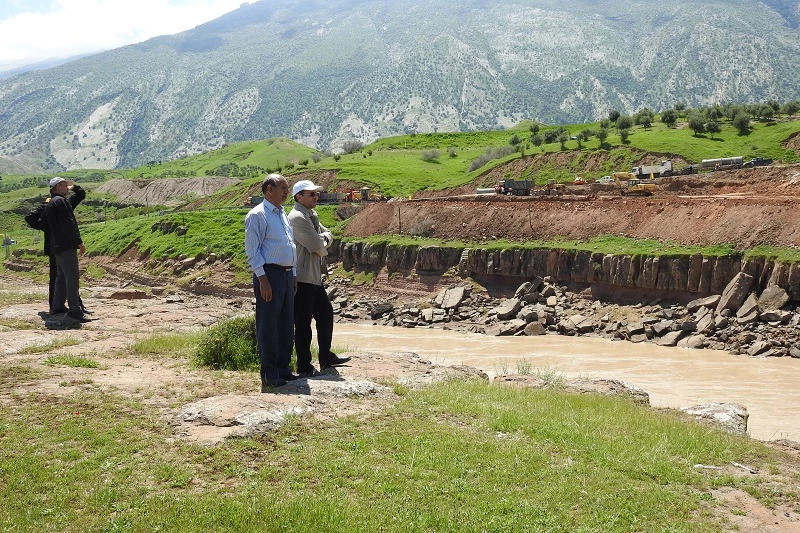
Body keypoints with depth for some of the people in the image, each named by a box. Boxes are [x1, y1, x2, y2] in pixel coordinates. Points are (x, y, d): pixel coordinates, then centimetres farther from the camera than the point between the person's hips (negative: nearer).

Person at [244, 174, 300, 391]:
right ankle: (269, 375, 6)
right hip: (269, 274, -8)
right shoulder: (257, 215, -9)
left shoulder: (283, 214, 17)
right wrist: (262, 279, -18)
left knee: (287, 325, 13)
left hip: (287, 274, 9)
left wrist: (293, 274, 17)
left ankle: (283, 368, 25)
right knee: (268, 326, -2)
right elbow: (252, 250, -13)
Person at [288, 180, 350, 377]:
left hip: (315, 277, 11)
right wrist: (324, 248, 2)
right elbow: (317, 246, -21)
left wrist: (323, 239, -8)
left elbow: (327, 235, 15)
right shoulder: (297, 217, -17)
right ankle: (303, 366, 6)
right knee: (303, 323, -3)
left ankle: (326, 357, 31)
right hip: (302, 278, -11)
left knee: (325, 313, 18)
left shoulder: (312, 216, 16)